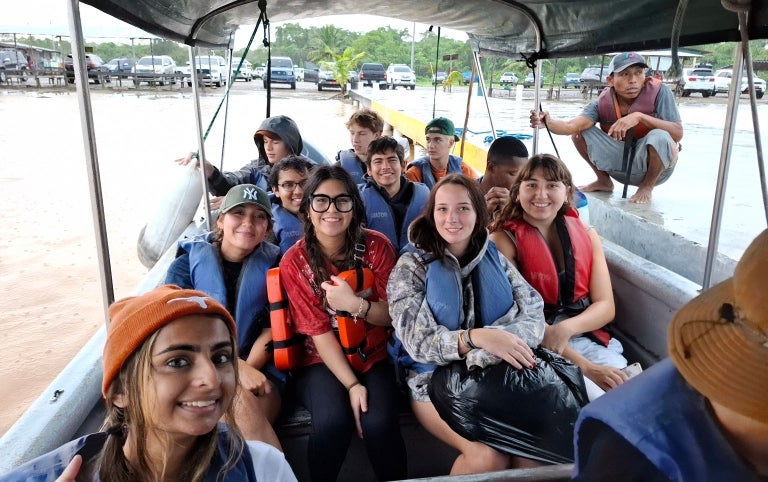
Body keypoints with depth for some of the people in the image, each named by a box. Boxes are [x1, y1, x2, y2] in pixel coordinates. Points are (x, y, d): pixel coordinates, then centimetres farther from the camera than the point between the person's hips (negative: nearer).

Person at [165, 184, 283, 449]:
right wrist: (237, 368, -20)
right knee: (240, 402, -35)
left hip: (258, 370, 1)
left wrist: (249, 369, -17)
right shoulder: (187, 263, 3)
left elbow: (272, 328, 1)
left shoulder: (273, 265, 7)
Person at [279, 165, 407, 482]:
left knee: (379, 424, -26)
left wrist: (355, 304, -26)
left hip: (372, 356, 1)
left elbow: (392, 315, -6)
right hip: (321, 361, -1)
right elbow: (318, 331, -12)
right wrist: (351, 384, -21)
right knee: (333, 420, -29)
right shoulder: (294, 262, -9)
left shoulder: (376, 246, -7)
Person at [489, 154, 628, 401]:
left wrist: (565, 329, -20)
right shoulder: (504, 240, -6)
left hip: (586, 338, 5)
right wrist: (585, 366, -21)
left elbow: (606, 306, 3)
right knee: (600, 401, -28)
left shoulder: (586, 235, 9)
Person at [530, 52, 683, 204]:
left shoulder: (658, 91, -17)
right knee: (579, 132, -9)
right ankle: (604, 181, 11)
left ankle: (647, 187, -5)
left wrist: (639, 116, -35)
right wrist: (548, 122, -47)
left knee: (659, 137, -35)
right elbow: (573, 125, -26)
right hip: (620, 166, 3)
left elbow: (678, 134, -24)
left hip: (655, 166, -3)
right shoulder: (603, 103, -11)